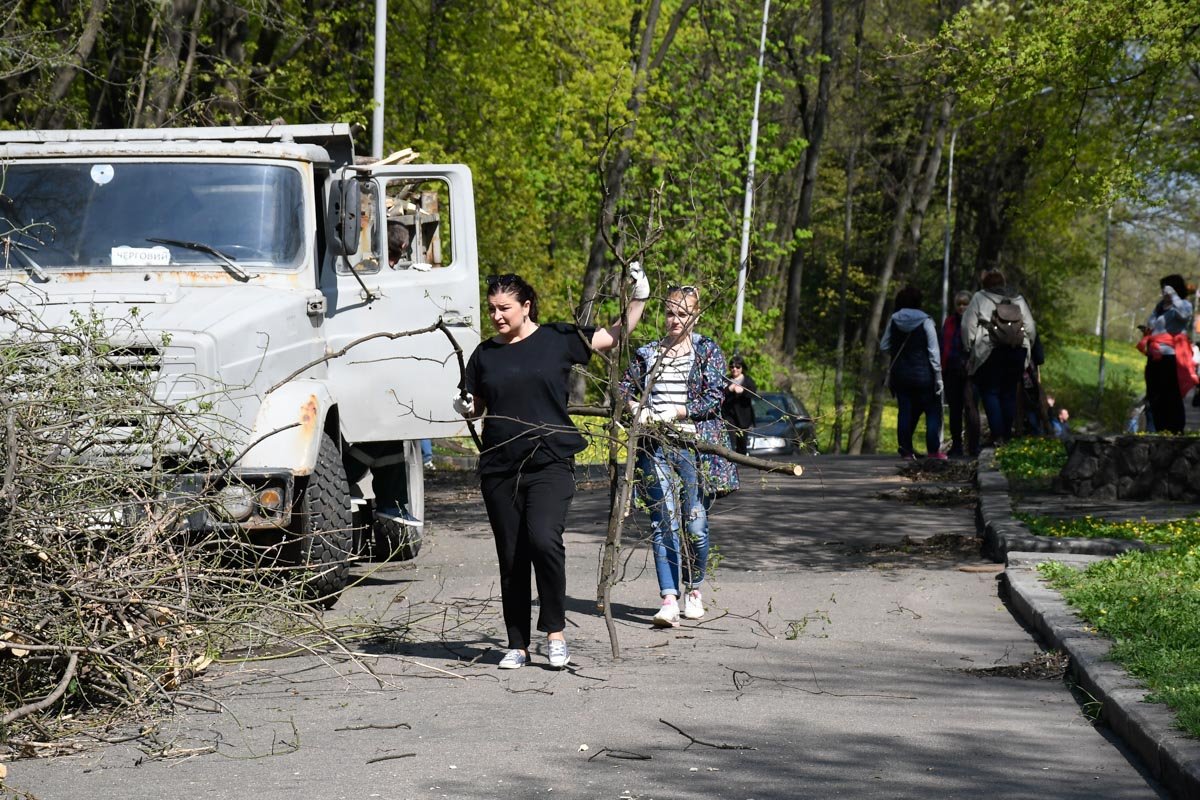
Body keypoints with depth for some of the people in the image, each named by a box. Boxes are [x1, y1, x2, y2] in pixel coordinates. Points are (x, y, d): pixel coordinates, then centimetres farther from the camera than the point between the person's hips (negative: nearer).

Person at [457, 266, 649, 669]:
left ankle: (555, 632, -6)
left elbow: (617, 335, 6)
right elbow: (475, 406, 20)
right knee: (511, 557, 6)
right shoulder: (485, 354, 10)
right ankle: (518, 645, 15)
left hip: (550, 463, -3)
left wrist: (639, 296, -4)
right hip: (499, 469, 3)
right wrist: (465, 407, -2)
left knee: (544, 539, -23)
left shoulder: (558, 339, 2)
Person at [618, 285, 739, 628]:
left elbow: (714, 397, -3)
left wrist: (675, 413, -13)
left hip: (695, 446, -2)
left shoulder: (708, 352, 6)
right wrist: (637, 407, -2)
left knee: (696, 524, -1)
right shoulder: (647, 353, 14)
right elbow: (623, 388, 19)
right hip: (655, 447, 2)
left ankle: (693, 589, 20)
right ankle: (669, 600, -11)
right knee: (663, 523, -7)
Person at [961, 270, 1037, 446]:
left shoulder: (979, 299, 3)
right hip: (1017, 352, 4)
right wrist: (1026, 348, 20)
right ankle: (1007, 434, 11)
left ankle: (997, 435, -11)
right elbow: (1031, 329, 12)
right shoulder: (1018, 300, 14)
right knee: (1009, 393, 11)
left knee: (990, 393, 0)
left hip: (989, 352, -4)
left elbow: (968, 326, -4)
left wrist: (970, 349, 4)